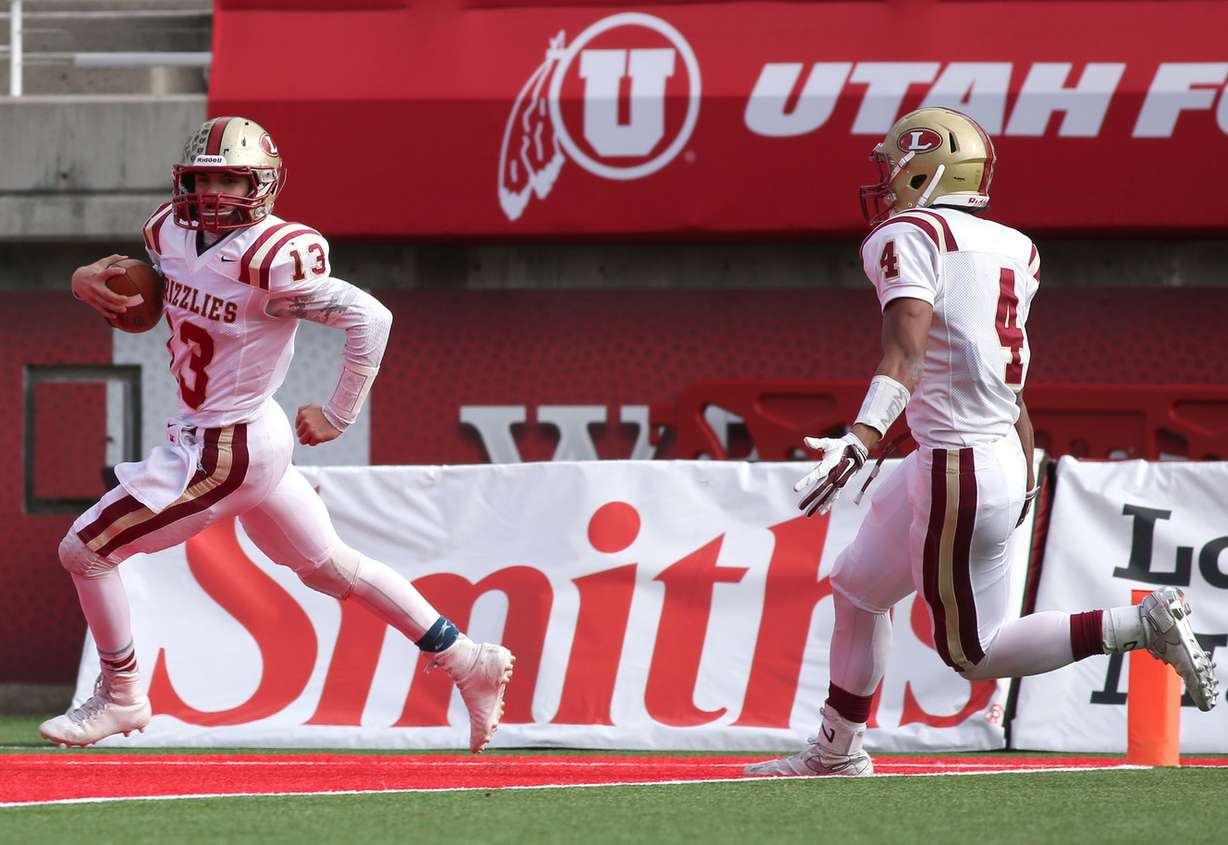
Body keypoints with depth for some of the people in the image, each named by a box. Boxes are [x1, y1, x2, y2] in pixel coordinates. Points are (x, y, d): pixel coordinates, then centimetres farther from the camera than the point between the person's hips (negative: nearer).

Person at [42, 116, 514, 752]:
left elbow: (370, 317, -24)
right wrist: (88, 279, -3)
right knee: (329, 568, 17)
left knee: (85, 550, -4)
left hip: (227, 450, -9)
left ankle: (120, 698, 14)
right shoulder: (170, 231, 0)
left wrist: (338, 415, -18)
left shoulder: (274, 259, -23)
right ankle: (468, 662, 24)